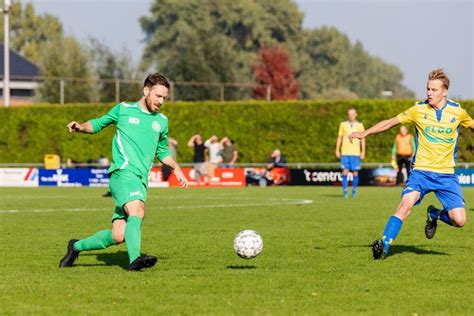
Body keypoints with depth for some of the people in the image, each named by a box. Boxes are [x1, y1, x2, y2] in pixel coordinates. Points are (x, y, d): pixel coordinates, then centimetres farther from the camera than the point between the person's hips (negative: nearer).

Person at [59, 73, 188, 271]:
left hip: (141, 180, 5)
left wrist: (176, 167, 15)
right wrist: (81, 127, -2)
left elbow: (162, 152, 32)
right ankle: (134, 259, -41)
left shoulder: (162, 121, 20)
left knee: (118, 236, -2)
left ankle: (77, 247, 19)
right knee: (137, 211, -32)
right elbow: (98, 124, 18)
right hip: (123, 172, -5)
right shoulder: (123, 110, 8)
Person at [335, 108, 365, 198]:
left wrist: (363, 152, 2)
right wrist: (337, 150, 5)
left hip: (355, 153, 0)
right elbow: (339, 137, 13)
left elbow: (362, 139, 9)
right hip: (345, 153, 0)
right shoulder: (343, 124, 10)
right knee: (345, 171, -8)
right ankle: (345, 191, -4)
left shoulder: (359, 125, 8)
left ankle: (354, 190, 14)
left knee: (355, 172, 0)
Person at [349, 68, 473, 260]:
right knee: (406, 203, -27)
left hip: (446, 174, 1)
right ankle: (384, 244, -24)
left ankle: (435, 215, 23)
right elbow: (390, 122, 5)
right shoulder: (419, 109, -2)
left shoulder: (457, 111, 0)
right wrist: (364, 133, -2)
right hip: (421, 170, -1)